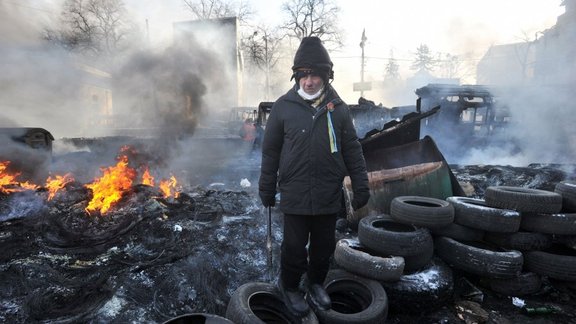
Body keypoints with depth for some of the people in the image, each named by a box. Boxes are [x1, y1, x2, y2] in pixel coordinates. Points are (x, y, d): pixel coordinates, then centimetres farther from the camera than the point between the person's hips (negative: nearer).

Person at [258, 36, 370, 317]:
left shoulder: (337, 107, 1)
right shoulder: (283, 106, -5)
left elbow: (352, 150, 4)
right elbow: (270, 151, 1)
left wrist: (360, 187, 3)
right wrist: (266, 189, 4)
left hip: (329, 195, 2)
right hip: (295, 195, -2)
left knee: (324, 246, 16)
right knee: (295, 247, 9)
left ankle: (315, 282, 42)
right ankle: (290, 286, 36)